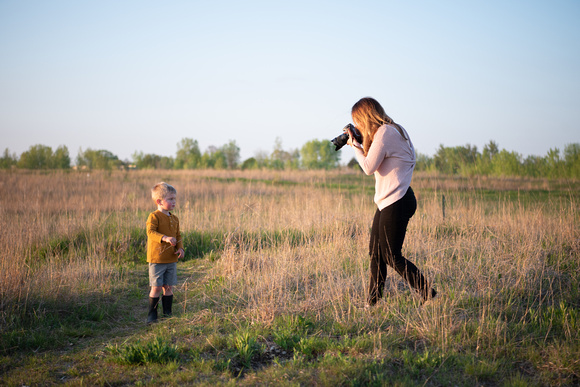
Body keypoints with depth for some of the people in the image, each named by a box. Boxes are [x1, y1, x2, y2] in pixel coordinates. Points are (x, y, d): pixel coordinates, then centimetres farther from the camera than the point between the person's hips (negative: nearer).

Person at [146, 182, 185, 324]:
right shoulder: (154, 216, -10)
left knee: (169, 287, 10)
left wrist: (180, 248, -2)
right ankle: (152, 315, 8)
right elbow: (150, 232, -23)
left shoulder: (175, 219, 11)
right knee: (156, 287, -3)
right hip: (157, 259, -6)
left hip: (171, 259, 6)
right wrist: (165, 238, -38)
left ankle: (167, 313, 20)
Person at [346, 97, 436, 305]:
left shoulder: (384, 132, -15)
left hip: (396, 204, -10)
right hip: (388, 202, 10)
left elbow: (369, 167, -16)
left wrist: (355, 145, -3)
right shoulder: (395, 130, 15)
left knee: (392, 257, -5)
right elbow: (375, 163, 18)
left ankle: (429, 295, -1)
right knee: (375, 252, 12)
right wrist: (358, 144, 12)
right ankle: (373, 301, 19)